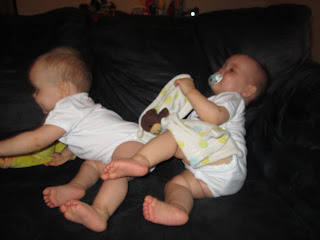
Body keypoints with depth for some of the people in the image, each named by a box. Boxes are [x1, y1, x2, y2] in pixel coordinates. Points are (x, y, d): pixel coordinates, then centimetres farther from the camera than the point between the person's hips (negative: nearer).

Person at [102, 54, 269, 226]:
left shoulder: (232, 98, 13)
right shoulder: (212, 103, 43)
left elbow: (214, 117, -14)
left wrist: (190, 90, -9)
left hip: (225, 162, -8)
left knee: (175, 136, -20)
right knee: (174, 183, -12)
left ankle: (140, 160, -40)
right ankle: (177, 209, -40)